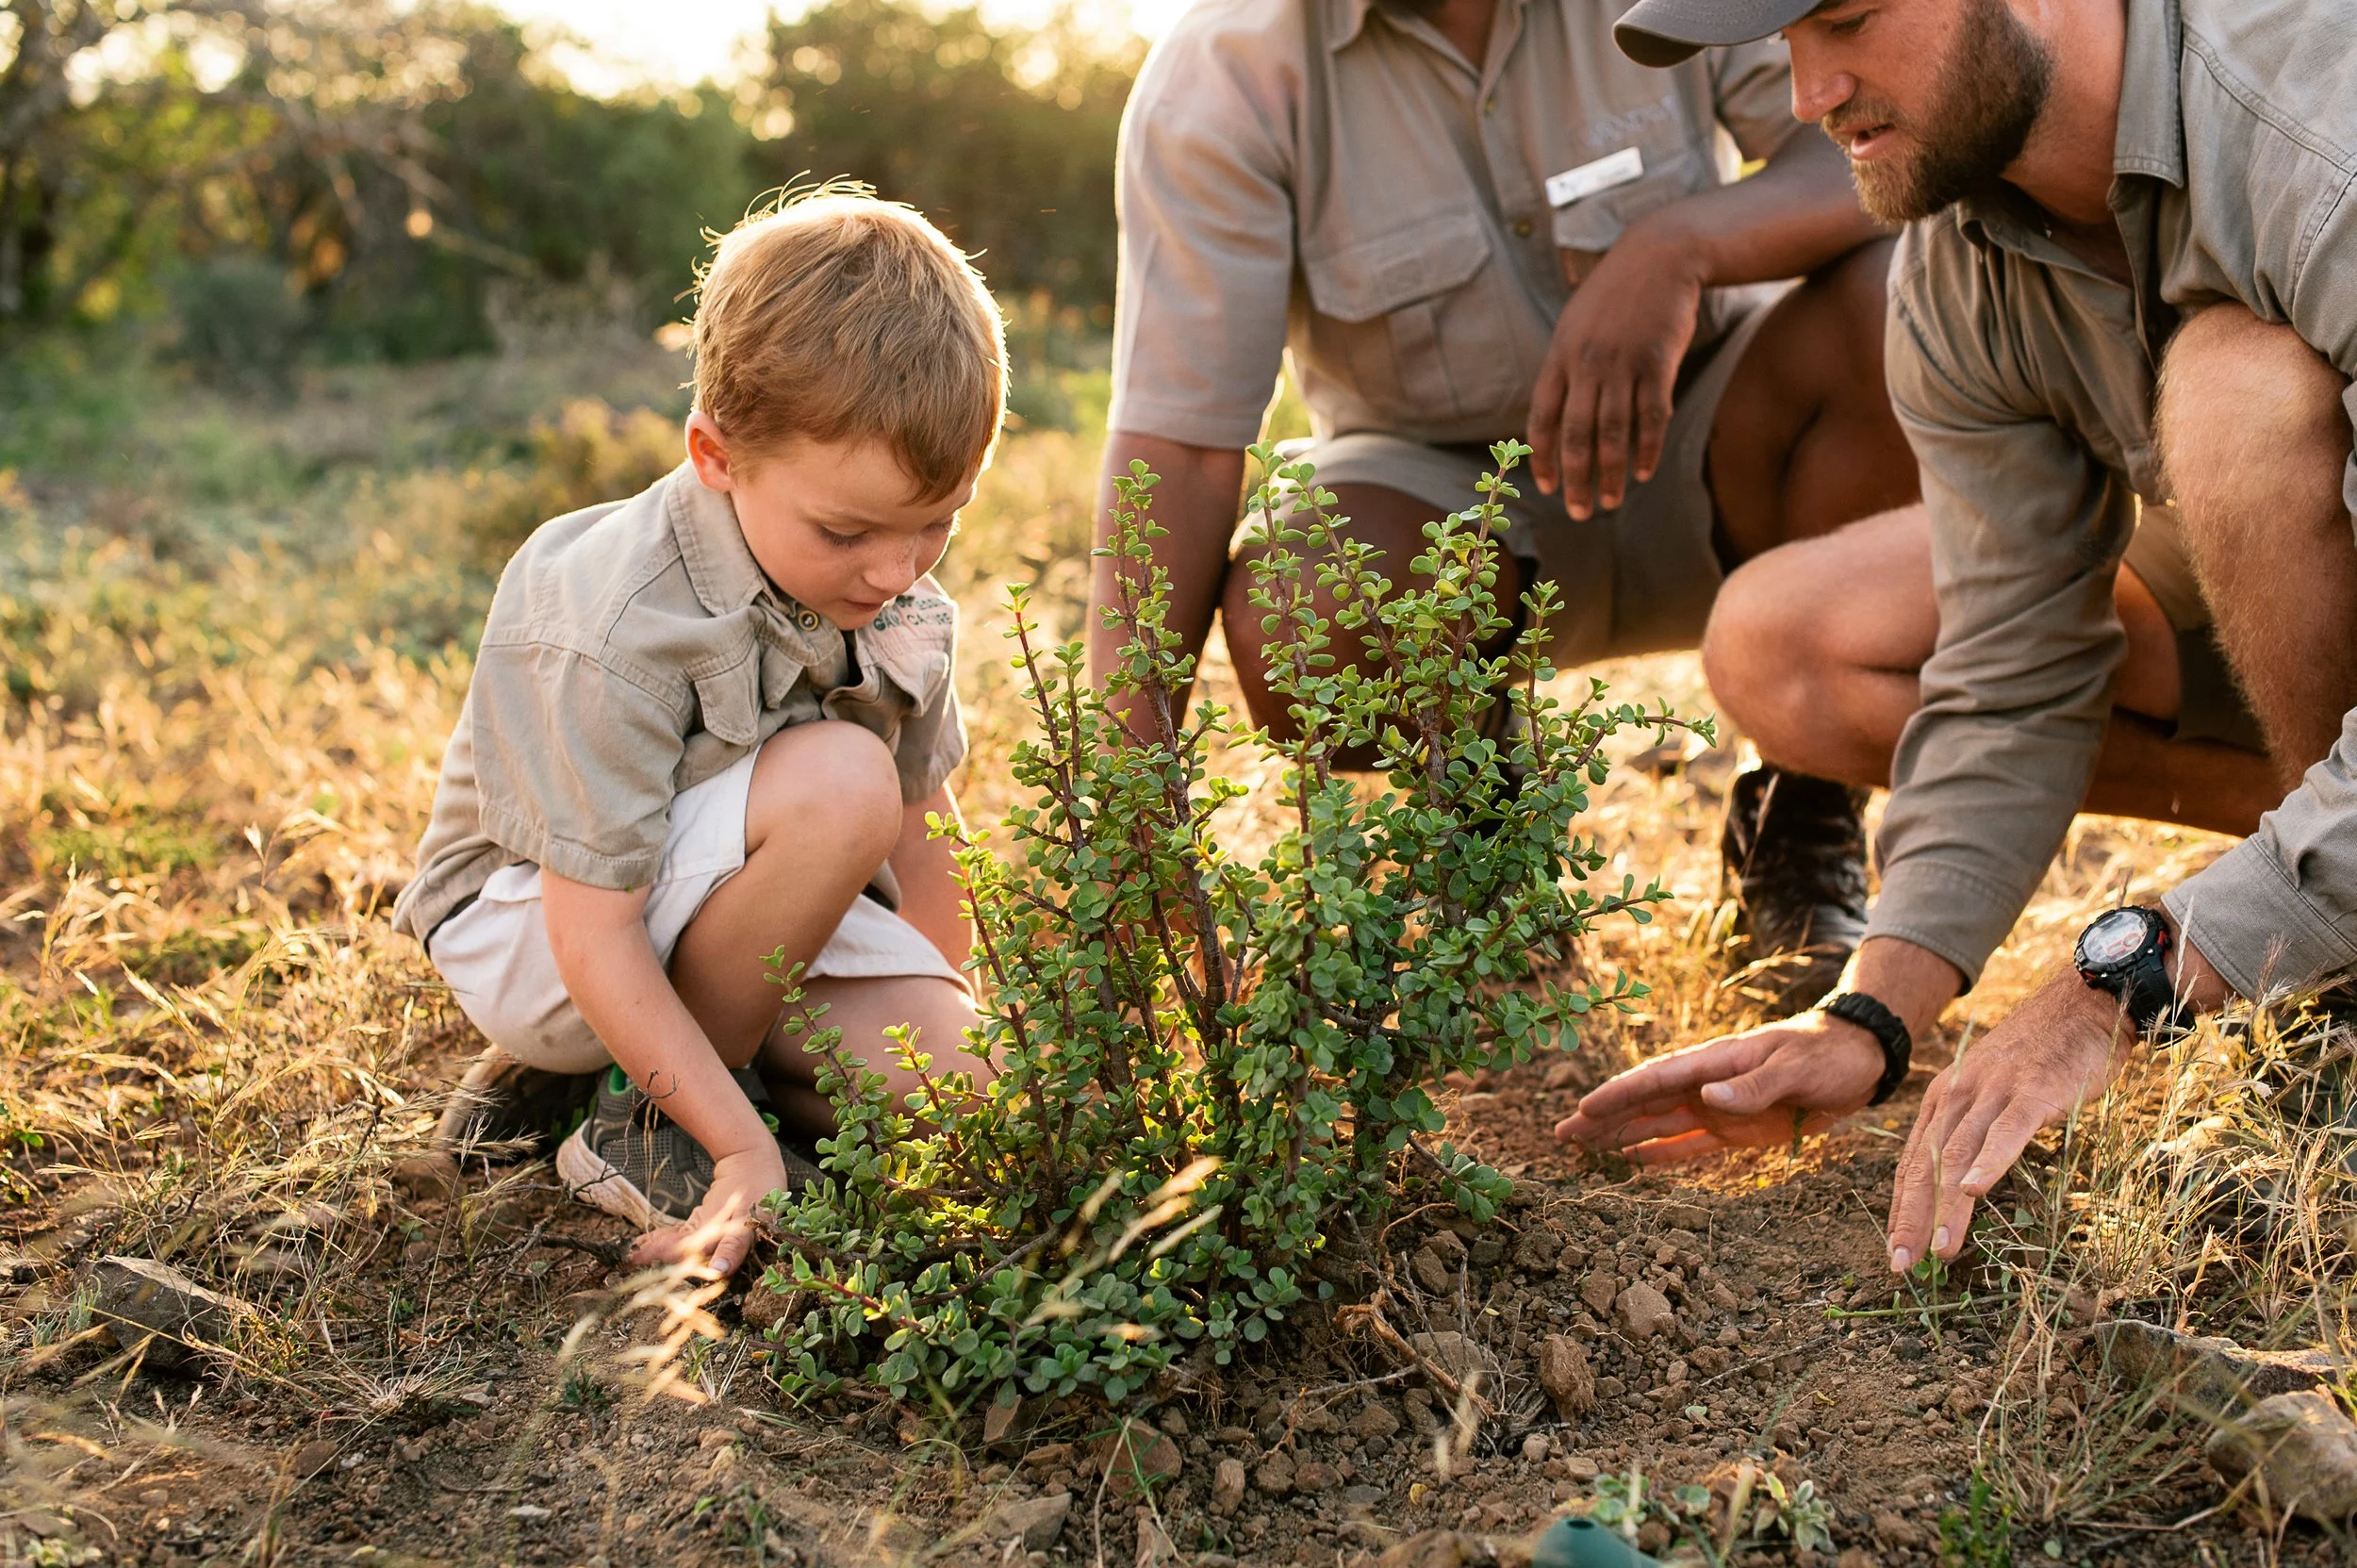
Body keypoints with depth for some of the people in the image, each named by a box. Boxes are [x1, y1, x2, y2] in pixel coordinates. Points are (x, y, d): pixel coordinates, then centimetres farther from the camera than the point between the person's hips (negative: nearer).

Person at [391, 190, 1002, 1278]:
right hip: (530, 928, -7)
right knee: (840, 779, -33)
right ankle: (647, 1117, -15)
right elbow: (591, 935, -30)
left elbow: (920, 820, 7)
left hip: (723, 920, 7)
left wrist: (950, 1016, 9)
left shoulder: (901, 608, -8)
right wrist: (746, 1150, -31)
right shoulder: (613, 631, -30)